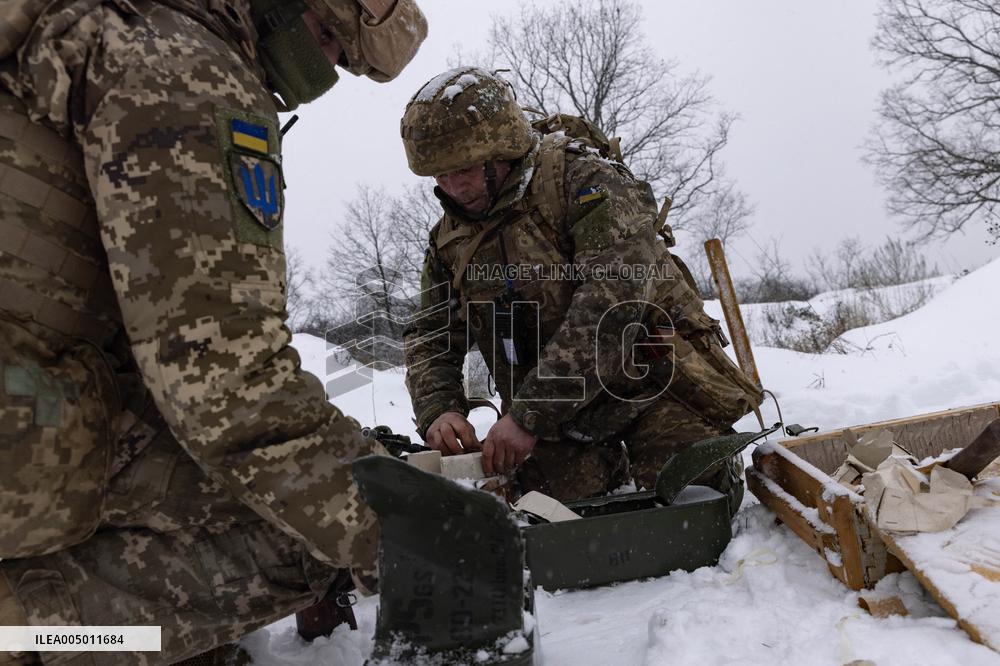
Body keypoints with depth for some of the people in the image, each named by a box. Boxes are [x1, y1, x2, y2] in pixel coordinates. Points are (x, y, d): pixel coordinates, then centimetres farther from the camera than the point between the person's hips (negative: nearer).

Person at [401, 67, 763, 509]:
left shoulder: (583, 179, -15)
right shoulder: (449, 239, 6)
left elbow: (614, 297, -28)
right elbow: (431, 338, 8)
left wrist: (530, 416, -30)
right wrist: (437, 409, -15)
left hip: (647, 375, -4)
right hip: (549, 408, 5)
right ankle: (608, 466, 18)